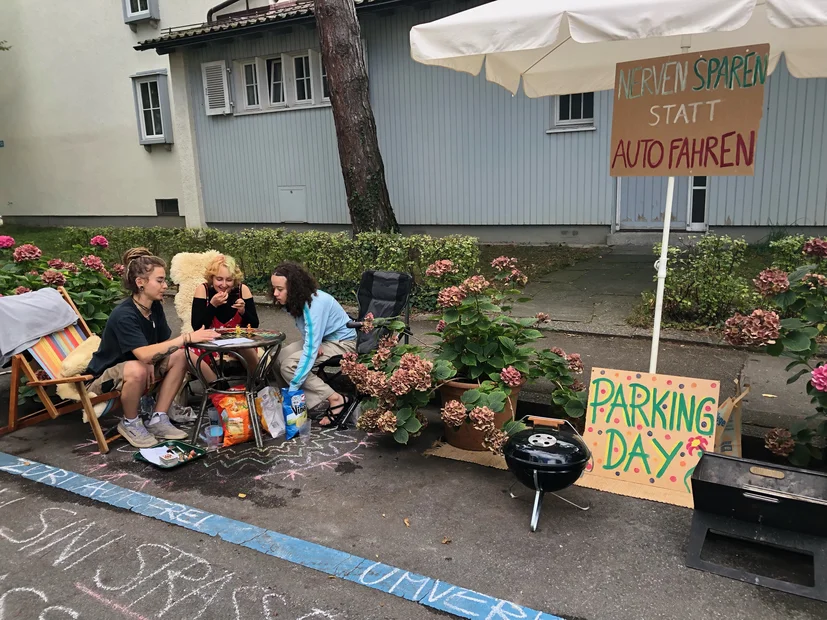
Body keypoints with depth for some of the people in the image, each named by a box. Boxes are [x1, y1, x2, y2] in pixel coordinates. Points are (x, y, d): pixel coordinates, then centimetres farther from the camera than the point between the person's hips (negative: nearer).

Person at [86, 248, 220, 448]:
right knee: (137, 370, -38)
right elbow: (144, 354, -42)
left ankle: (158, 420, -5)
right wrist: (187, 338, -46)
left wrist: (151, 362, -22)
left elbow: (164, 343, -1)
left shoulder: (155, 307, -5)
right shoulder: (124, 315, -29)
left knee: (180, 356, -12)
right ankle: (130, 423, -9)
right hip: (105, 377, -7)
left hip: (138, 366, 8)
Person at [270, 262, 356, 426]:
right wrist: (315, 344, -21)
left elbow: (310, 349, -34)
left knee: (289, 365, -22)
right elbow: (309, 333, 4)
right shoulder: (298, 299, -7)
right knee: (278, 359, -10)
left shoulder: (316, 303, -31)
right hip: (321, 339, 8)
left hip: (342, 342, -8)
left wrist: (292, 389, -34)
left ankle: (335, 400, -16)